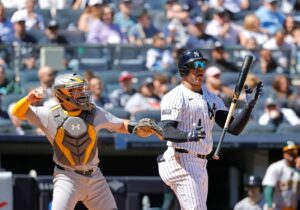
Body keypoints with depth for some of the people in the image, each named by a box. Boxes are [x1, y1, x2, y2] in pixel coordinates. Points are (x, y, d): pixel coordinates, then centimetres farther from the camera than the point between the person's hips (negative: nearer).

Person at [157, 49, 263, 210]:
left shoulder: (211, 98, 17)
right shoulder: (175, 96, -7)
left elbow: (234, 128, 7)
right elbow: (167, 131, -20)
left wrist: (250, 105, -9)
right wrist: (188, 135, -40)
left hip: (200, 165, 9)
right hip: (181, 162, -9)